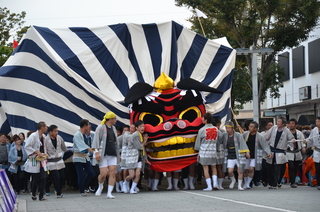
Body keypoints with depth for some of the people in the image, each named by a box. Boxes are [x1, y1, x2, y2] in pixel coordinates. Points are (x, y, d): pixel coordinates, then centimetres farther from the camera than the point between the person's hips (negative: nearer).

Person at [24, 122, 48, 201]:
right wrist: (37, 152, -22)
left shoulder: (43, 137, 10)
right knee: (35, 179, 1)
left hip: (41, 161, 6)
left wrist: (44, 155, 12)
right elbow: (27, 146, -18)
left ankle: (41, 196, 3)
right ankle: (33, 194, 21)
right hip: (34, 161, -6)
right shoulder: (33, 136, -15)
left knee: (43, 178, -2)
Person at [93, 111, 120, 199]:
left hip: (112, 155, 6)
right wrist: (96, 151, -20)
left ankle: (109, 193, -3)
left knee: (112, 173, -5)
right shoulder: (101, 128, -4)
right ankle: (100, 186, 21)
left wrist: (118, 154, 24)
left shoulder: (113, 128, 17)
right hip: (103, 155, -6)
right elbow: (96, 140, -10)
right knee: (103, 174, -10)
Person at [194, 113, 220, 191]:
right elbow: (217, 140, 12)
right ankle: (215, 184, 3)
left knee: (205, 168, 1)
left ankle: (209, 186, -2)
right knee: (213, 167, 15)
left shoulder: (202, 130, -9)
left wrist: (197, 149, 16)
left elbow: (198, 141, 0)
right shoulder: (216, 129, 4)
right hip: (213, 151, 4)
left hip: (204, 151, -4)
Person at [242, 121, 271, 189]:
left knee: (251, 169, -15)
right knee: (246, 170, 6)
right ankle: (245, 184, 22)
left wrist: (268, 153, -23)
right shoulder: (245, 134, 1)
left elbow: (265, 146, -10)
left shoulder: (259, 137, -10)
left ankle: (248, 184, -6)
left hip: (254, 156, -3)